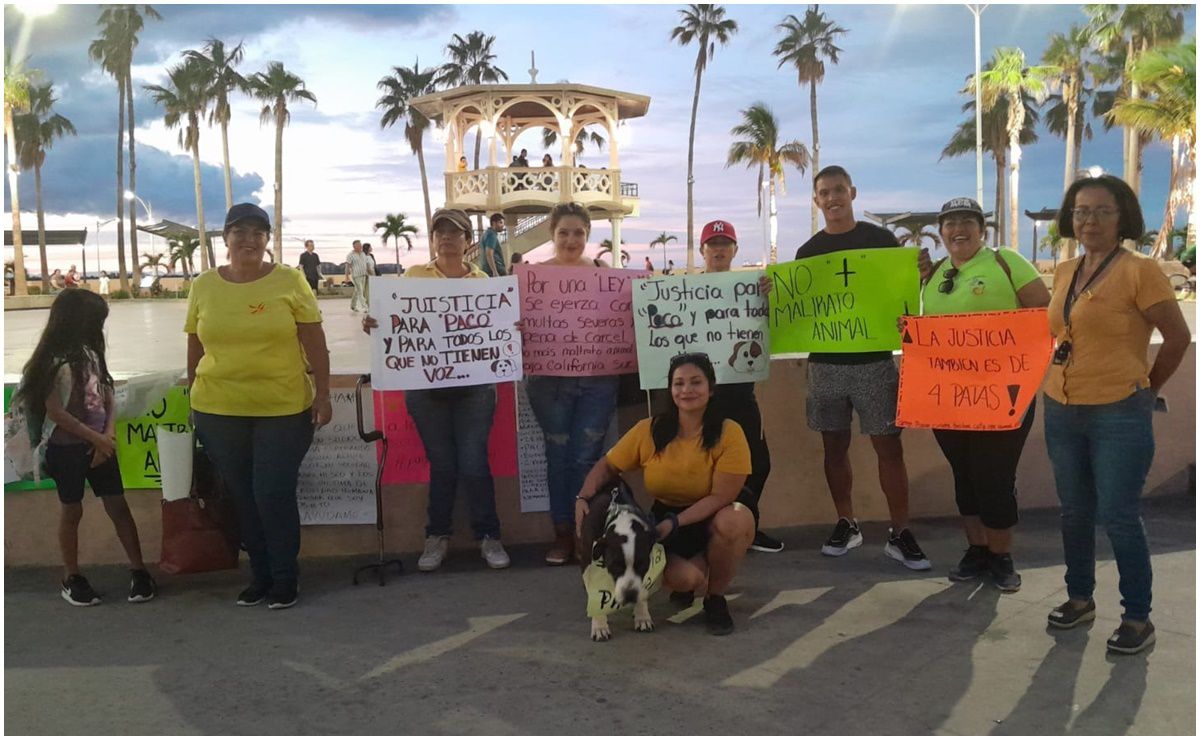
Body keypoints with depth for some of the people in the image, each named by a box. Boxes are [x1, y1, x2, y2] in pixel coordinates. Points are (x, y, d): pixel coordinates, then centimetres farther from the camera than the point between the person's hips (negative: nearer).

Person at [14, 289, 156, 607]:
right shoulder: (55, 361, -15)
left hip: (99, 444, 6)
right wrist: (96, 438, -16)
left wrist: (109, 434, -7)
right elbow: (54, 411, -18)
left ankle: (139, 570, 11)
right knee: (72, 510, 6)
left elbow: (108, 395, 7)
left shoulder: (90, 353, 5)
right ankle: (71, 578, 20)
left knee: (118, 506, 5)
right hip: (66, 448, -6)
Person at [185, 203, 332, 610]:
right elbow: (195, 347, 12)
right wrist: (192, 396, 14)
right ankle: (260, 575, 27)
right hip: (219, 412, 3)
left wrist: (322, 395, -6)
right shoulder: (204, 285, 5)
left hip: (284, 409, -3)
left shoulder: (289, 281, -3)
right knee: (242, 497, 11)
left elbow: (314, 343, -2)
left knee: (274, 495, -3)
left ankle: (285, 578, 16)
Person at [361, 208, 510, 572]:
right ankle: (437, 536, 24)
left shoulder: (482, 281, 6)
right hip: (425, 386, 0)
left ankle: (488, 536, 16)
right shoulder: (414, 276, 5)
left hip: (474, 385, 0)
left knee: (473, 463, 0)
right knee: (441, 464, 7)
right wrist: (373, 323, -17)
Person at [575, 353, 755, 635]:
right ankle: (690, 584, 14)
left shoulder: (729, 433, -18)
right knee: (682, 578, -30)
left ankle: (716, 599, -8)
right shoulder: (649, 431, -10)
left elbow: (721, 496, -20)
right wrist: (583, 498, -18)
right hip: (666, 518, 1)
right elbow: (607, 466, 0)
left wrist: (675, 523, -29)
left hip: (716, 519, -1)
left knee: (733, 521, -37)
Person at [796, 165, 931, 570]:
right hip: (825, 362, 3)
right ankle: (846, 524, 22)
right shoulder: (808, 251, 10)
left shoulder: (880, 239, 3)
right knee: (835, 446, 9)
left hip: (874, 359, -2)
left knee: (888, 446, -3)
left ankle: (900, 534, 5)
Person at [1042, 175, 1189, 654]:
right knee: (1075, 513, 16)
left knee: (1118, 519, -2)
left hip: (1119, 416, -6)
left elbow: (1178, 336, -7)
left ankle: (1138, 619, 13)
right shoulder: (1064, 273, 9)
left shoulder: (1139, 271, -10)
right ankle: (1080, 598, 32)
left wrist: (1147, 389, 2)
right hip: (1062, 412, 7)